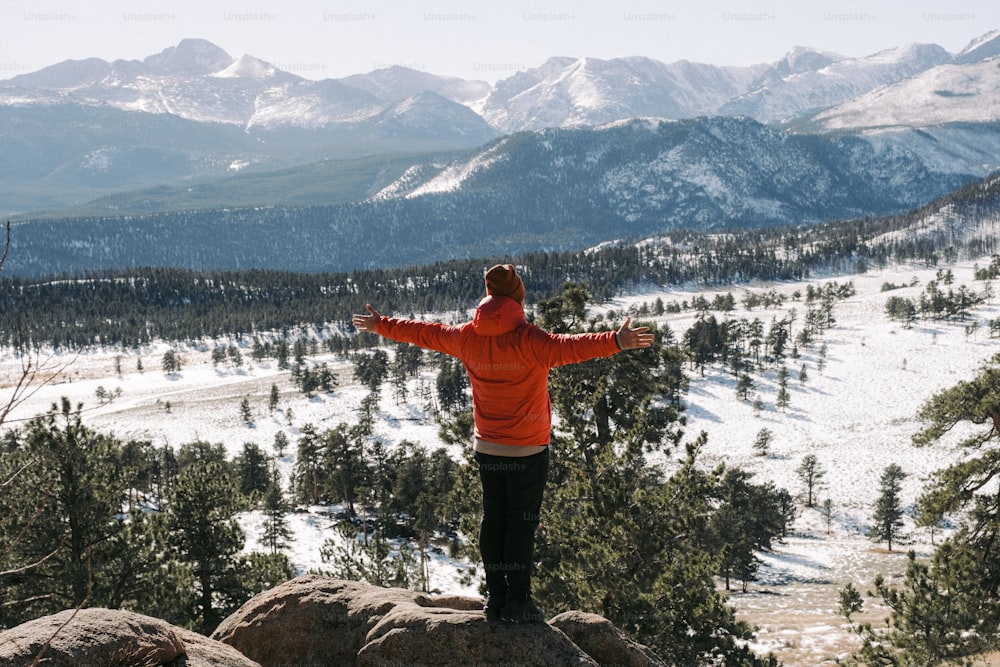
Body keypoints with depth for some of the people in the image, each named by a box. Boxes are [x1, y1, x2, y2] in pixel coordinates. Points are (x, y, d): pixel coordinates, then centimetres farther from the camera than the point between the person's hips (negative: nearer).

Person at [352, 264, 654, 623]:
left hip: (486, 449, 5)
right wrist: (615, 341, -47)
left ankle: (495, 597, 17)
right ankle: (517, 602, 8)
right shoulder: (527, 340, -18)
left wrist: (382, 325, 28)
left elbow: (424, 332, 12)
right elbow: (567, 347, -36)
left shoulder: (467, 337, -1)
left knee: (493, 520, 13)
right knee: (521, 523, 3)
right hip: (528, 451, -5)